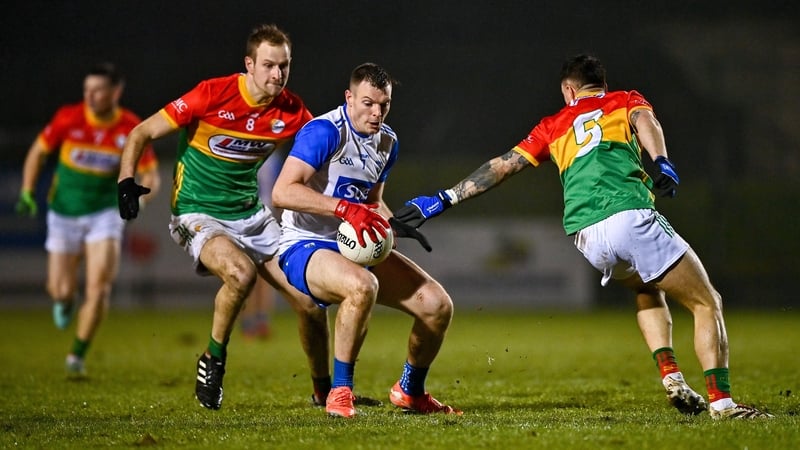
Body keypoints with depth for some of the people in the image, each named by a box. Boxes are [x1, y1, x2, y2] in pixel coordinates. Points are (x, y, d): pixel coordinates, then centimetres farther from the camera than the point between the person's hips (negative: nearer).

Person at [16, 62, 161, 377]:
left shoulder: (131, 129, -11)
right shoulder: (68, 118, -12)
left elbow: (151, 175, -3)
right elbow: (38, 151, 3)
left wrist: (143, 194, -23)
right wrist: (27, 192, -5)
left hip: (105, 214, -1)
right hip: (64, 214, 1)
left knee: (99, 287, -14)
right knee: (60, 290, 0)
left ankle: (77, 356, 1)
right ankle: (65, 299, 40)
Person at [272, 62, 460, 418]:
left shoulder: (387, 141, 10)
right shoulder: (325, 131, -17)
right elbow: (282, 192, -27)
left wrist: (394, 225, 2)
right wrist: (345, 208, -34)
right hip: (305, 248, -8)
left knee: (438, 305, -3)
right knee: (362, 285, -40)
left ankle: (410, 391, 22)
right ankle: (340, 391, -25)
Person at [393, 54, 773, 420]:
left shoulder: (553, 125, 28)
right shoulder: (625, 101, 21)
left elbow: (501, 166, 24)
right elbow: (644, 120, -3)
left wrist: (443, 199, 29)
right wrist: (661, 162, -21)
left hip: (586, 239, 4)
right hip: (629, 216, -4)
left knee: (646, 289, 33)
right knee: (707, 304, 3)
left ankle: (670, 378, 14)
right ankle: (721, 402, -13)